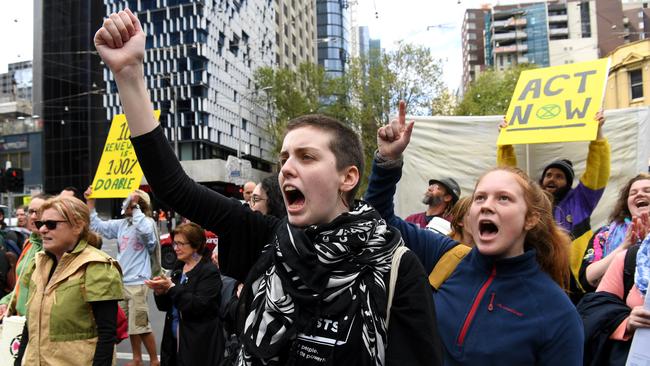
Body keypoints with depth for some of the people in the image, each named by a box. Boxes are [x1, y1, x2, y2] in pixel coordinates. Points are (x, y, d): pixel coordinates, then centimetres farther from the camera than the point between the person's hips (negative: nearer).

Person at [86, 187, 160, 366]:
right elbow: (98, 226, 14)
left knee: (141, 326, -3)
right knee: (130, 325, 16)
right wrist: (90, 203, 7)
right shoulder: (121, 224, 9)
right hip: (121, 282, 7)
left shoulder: (148, 222, -11)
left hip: (138, 283, -7)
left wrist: (135, 206, -27)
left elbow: (145, 231, -33)